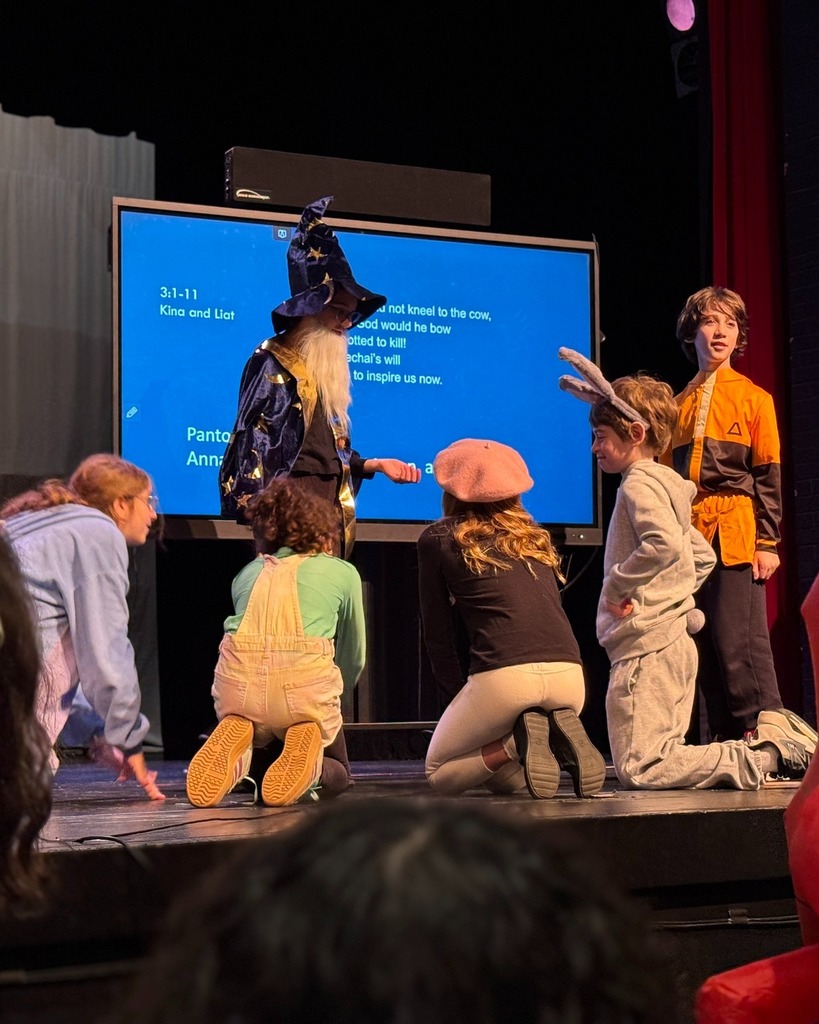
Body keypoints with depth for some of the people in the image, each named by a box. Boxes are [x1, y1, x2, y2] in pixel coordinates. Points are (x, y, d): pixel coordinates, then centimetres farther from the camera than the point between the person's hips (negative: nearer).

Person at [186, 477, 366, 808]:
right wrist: (330, 698, 52)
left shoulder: (247, 574, 28)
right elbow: (354, 659, 33)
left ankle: (235, 748, -5)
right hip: (305, 675, -2)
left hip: (237, 678, 2)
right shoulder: (343, 572, 24)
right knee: (336, 774, 25)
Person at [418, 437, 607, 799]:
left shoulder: (438, 539, 10)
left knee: (439, 773, 18)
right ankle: (559, 740, -2)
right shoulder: (534, 536, 24)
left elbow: (438, 634, 11)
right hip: (570, 674, 5)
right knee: (506, 780, 28)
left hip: (504, 675, -5)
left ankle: (516, 743, -9)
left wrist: (460, 692, 23)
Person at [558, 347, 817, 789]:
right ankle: (770, 740, 3)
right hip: (675, 641, 10)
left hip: (647, 646, -10)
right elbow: (703, 556, 29)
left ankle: (764, 758, -14)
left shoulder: (639, 483, -10)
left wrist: (617, 584, -16)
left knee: (640, 770, -12)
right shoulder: (664, 485, 20)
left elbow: (664, 543, -28)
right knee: (662, 760, 12)